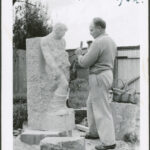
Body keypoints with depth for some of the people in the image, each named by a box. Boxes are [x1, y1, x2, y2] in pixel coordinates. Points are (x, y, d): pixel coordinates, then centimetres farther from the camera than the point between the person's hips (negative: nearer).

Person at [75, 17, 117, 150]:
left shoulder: (98, 42, -20)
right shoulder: (111, 42, 12)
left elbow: (85, 63, -16)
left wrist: (79, 55, 6)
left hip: (99, 79, -10)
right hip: (106, 76, 10)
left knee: (102, 110, -5)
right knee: (91, 104, 22)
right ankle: (95, 132, 33)